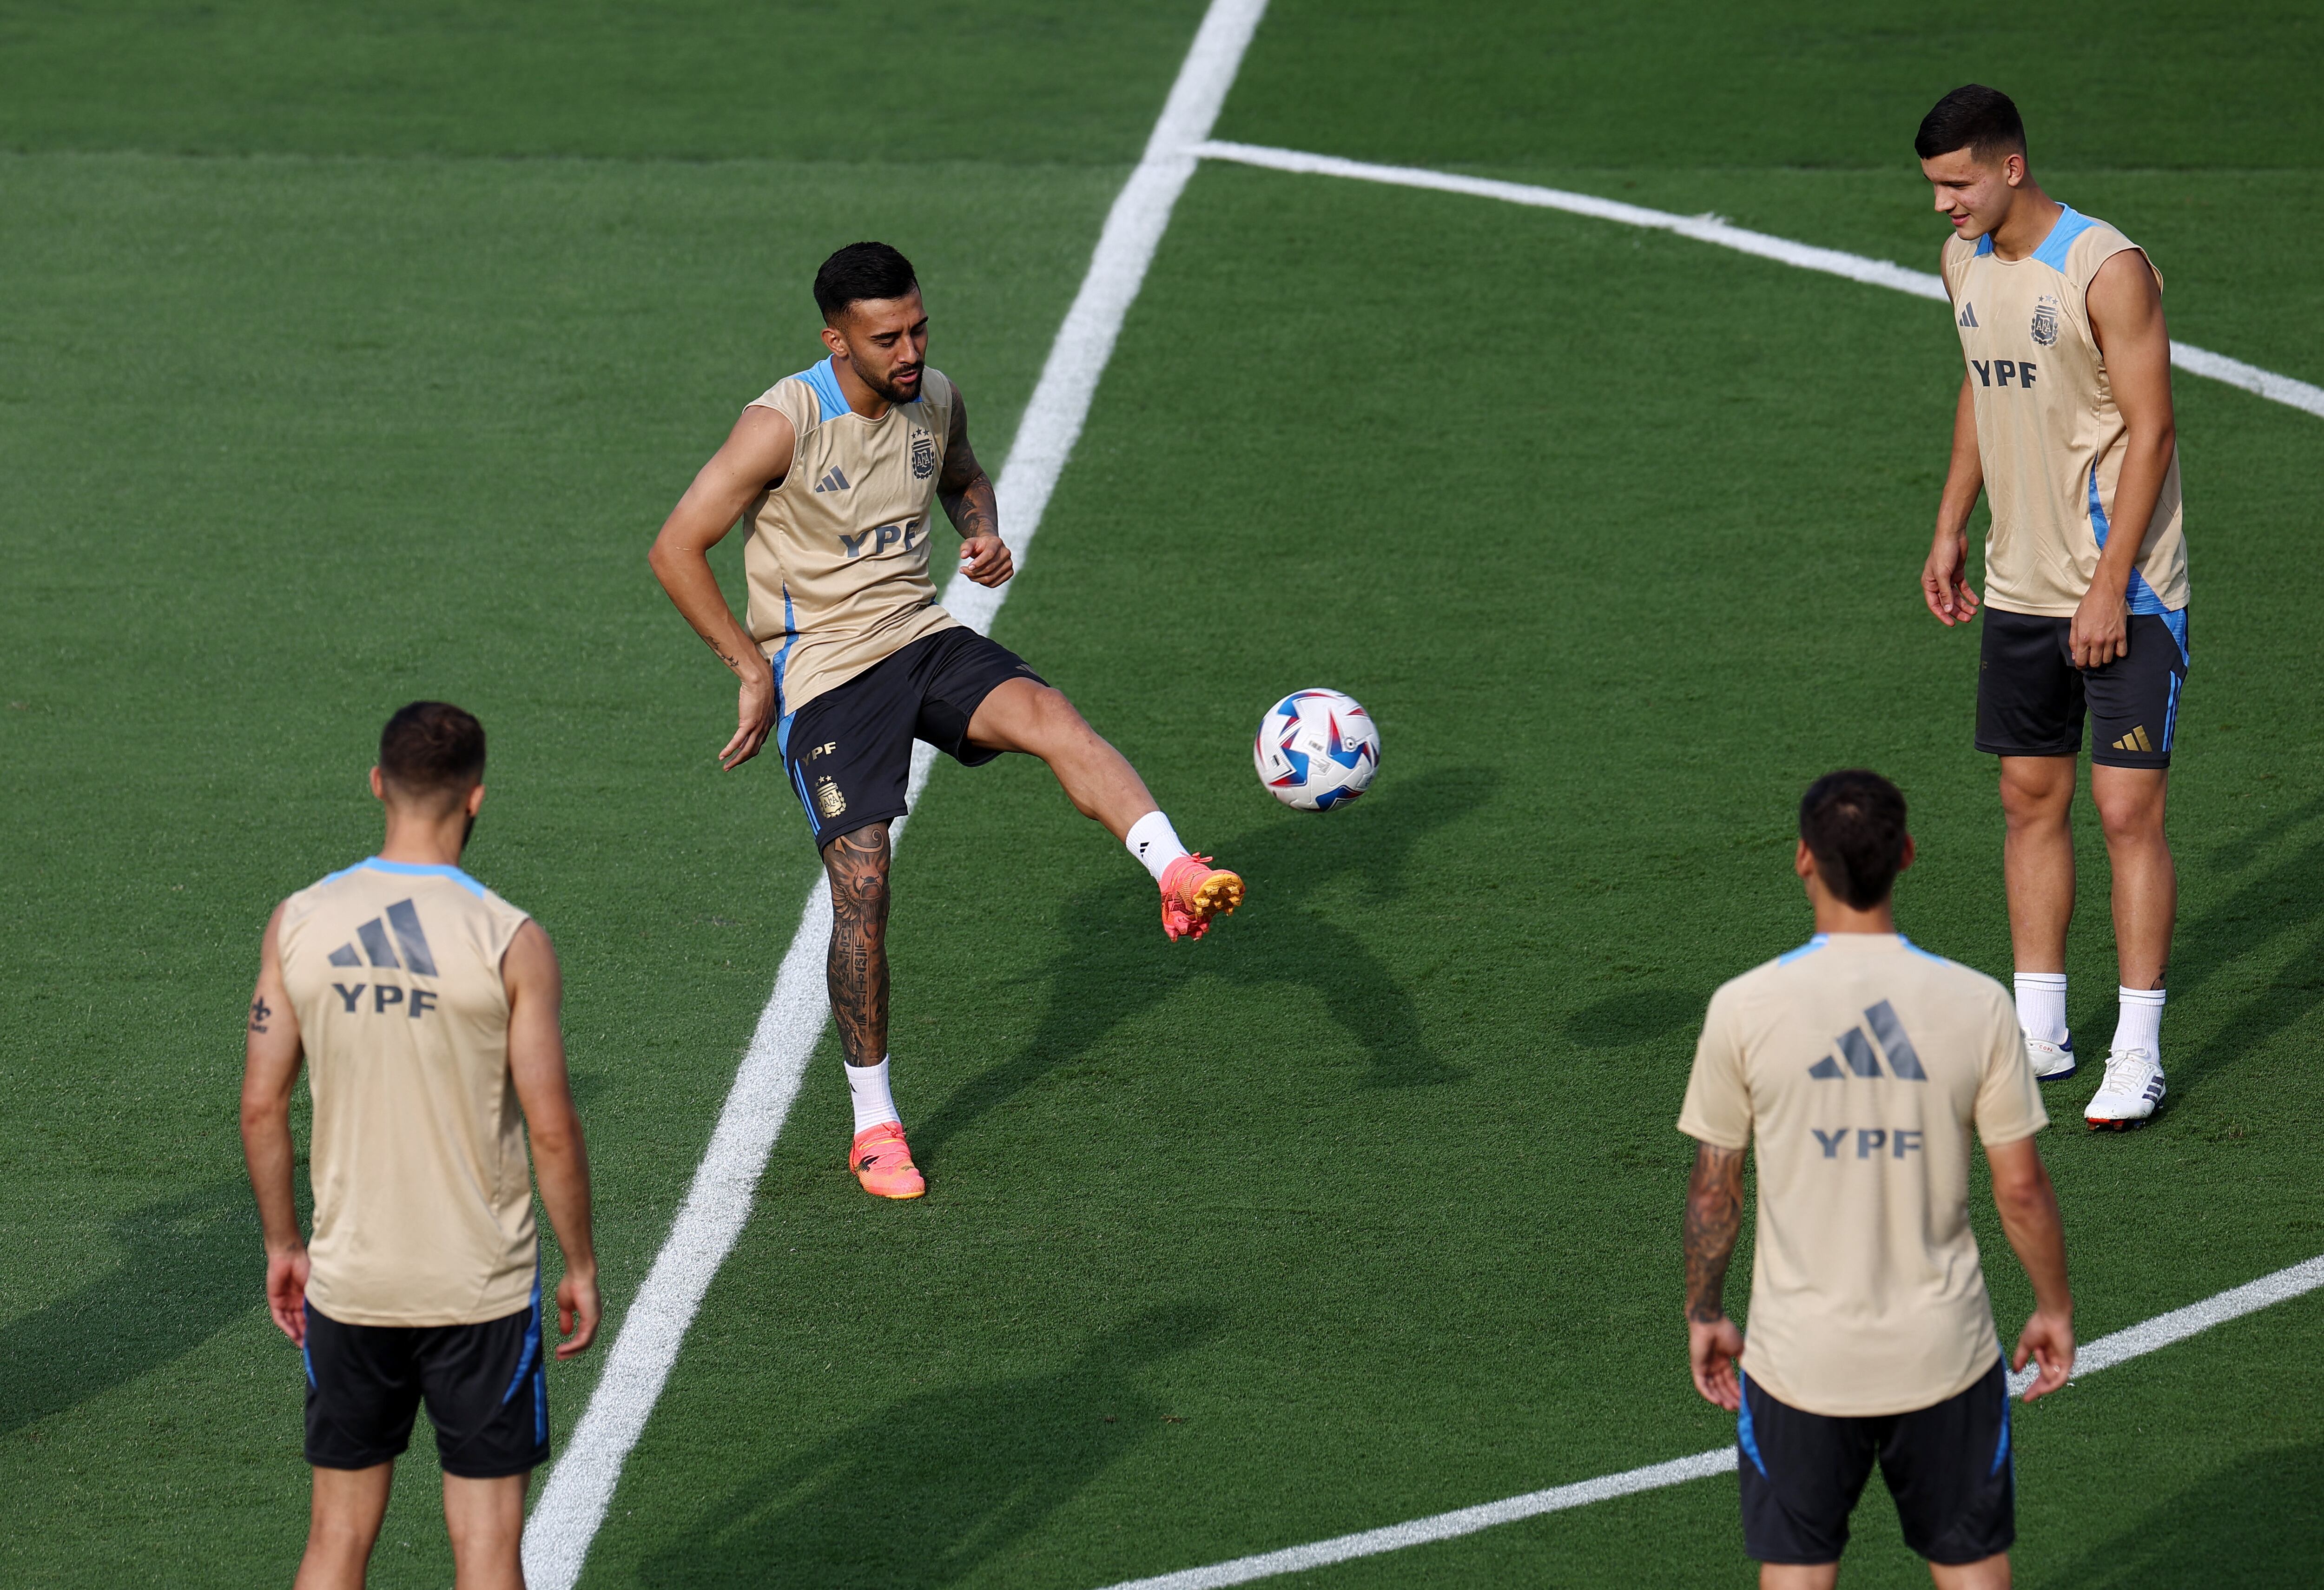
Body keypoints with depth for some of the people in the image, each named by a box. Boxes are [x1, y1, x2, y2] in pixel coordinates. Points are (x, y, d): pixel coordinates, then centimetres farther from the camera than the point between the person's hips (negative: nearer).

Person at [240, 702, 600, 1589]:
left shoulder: (298, 925, -4)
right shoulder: (510, 942, -13)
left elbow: (262, 1104, 0)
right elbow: (551, 1126, -11)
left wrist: (283, 1245, 13)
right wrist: (581, 1266, 2)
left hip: (348, 1277, 3)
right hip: (481, 1285, -3)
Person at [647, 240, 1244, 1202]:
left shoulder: (935, 399, 0)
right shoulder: (783, 425, -17)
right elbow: (677, 549, -13)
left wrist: (984, 532, 0)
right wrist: (751, 670, -13)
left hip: (922, 639, 4)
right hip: (823, 671, -4)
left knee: (1050, 717, -27)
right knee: (862, 888, -9)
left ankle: (1178, 878, -45)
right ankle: (873, 1126, 6)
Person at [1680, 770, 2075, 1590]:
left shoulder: (1744, 1008, -11)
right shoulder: (1976, 1004, -9)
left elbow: (1713, 1189, -2)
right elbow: (2021, 1189, -4)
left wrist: (1704, 1315, 13)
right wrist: (2054, 1307, 12)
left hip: (1799, 1359, 0)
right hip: (1943, 1352, 1)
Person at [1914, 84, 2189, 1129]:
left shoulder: (2107, 270, -17)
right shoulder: (1964, 262, 6)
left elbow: (2150, 432, -16)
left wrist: (2109, 586, -18)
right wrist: (1950, 528, 17)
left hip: (2124, 593, -7)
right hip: (2019, 588, 7)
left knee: (2127, 808, -7)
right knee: (2031, 800, 10)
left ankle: (2137, 1057, -2)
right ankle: (2038, 1032, 18)